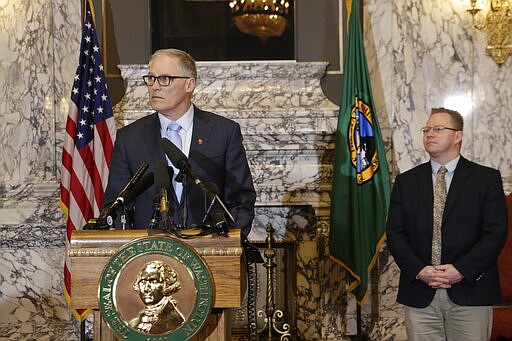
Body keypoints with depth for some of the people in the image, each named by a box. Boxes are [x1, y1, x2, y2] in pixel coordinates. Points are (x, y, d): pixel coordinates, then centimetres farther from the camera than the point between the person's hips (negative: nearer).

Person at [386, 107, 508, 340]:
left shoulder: (487, 178, 4)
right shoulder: (406, 182, 11)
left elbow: (496, 232, -4)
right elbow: (395, 233, 4)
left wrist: (462, 269, -14)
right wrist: (419, 270, -11)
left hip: (470, 292, -2)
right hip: (419, 295, 2)